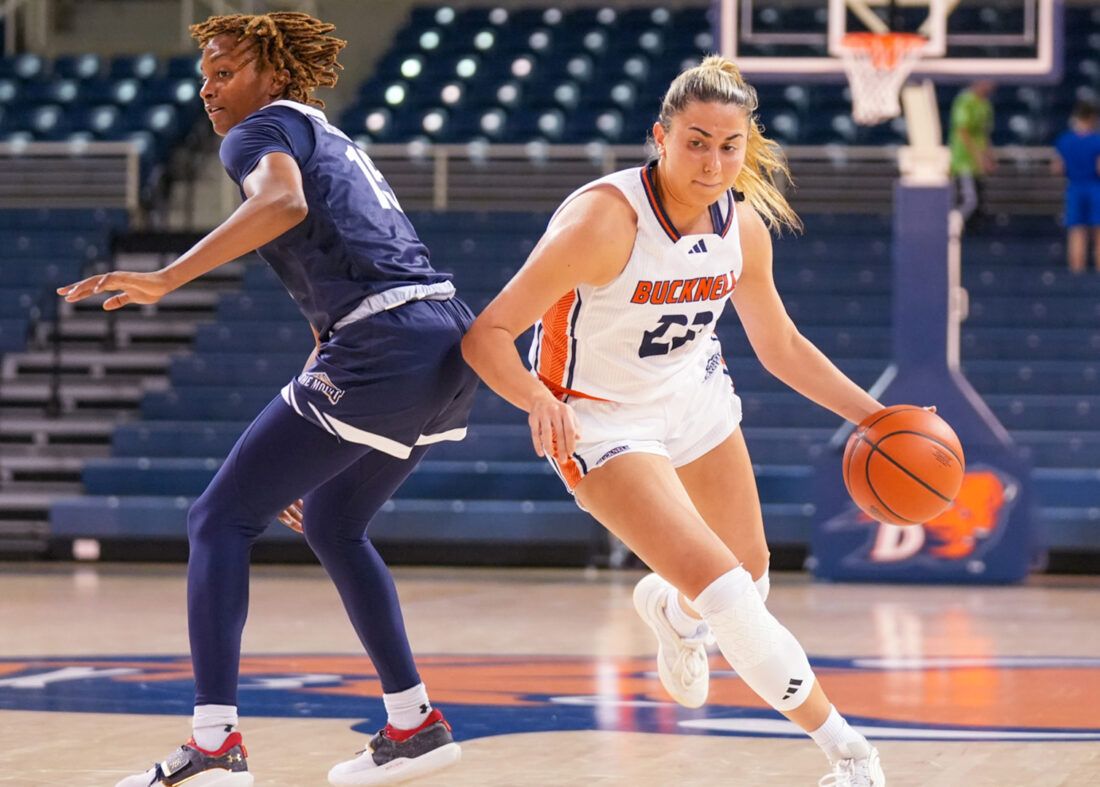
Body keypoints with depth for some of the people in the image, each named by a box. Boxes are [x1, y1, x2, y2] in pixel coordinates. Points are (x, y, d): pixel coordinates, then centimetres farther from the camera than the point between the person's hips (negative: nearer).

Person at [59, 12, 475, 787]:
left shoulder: (267, 128, 2)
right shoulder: (335, 144, 30)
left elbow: (284, 203, -23)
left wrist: (165, 279, -29)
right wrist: (300, 450, 33)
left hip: (384, 347, -9)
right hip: (452, 344, 9)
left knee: (220, 519, -3)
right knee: (331, 523, 28)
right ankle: (414, 724, 26)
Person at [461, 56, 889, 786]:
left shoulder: (743, 226, -11)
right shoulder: (603, 221, -30)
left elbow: (781, 346, 7)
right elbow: (488, 333, -29)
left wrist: (871, 414, 0)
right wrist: (538, 401, -47)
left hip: (697, 399, 6)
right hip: (603, 424, -6)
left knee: (751, 576, 20)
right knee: (721, 590, -19)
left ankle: (671, 610, 58)